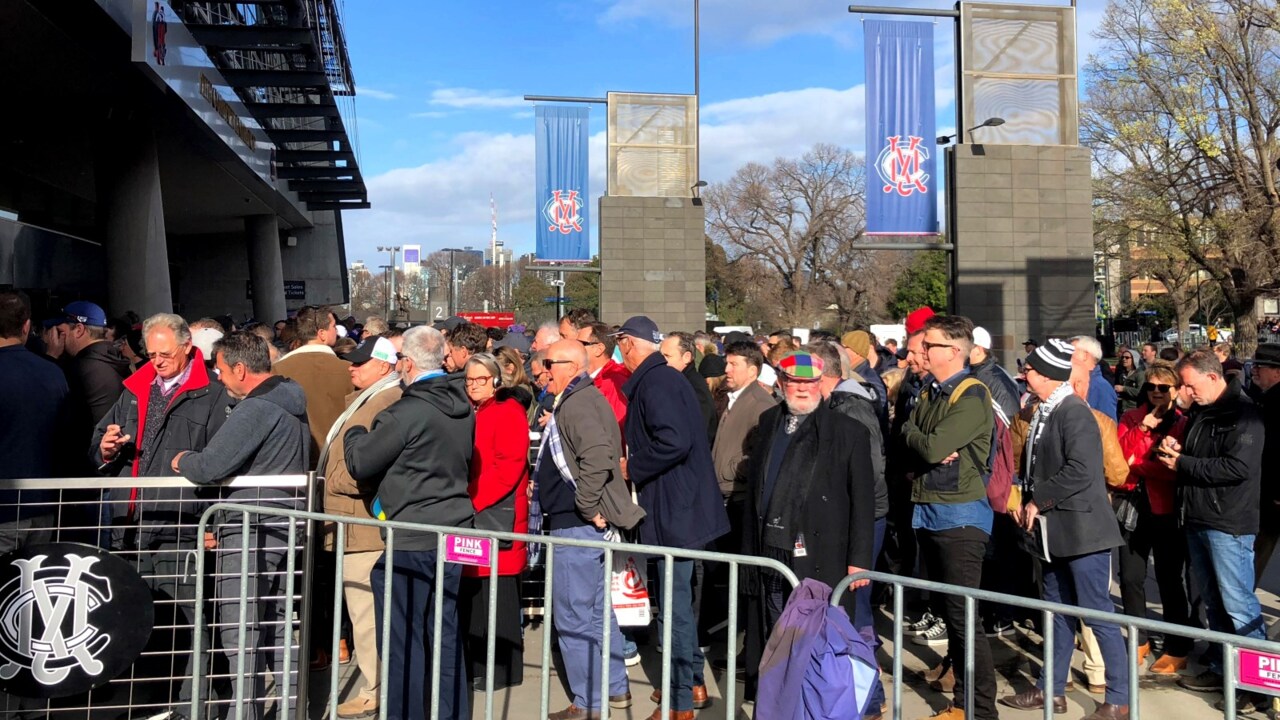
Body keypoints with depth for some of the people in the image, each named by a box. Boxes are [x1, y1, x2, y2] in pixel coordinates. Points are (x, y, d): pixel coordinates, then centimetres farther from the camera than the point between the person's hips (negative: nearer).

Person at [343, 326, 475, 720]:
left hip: (411, 540, -8)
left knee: (402, 640, 5)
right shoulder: (464, 407, 6)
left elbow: (360, 463, -8)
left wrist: (354, 433, 10)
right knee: (446, 634, 16)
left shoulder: (407, 412, -18)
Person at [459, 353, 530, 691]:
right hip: (467, 517, 7)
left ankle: (502, 670, 7)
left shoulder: (508, 412, -5)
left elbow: (510, 466, -14)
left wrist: (473, 499, -18)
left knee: (497, 596, -2)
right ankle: (474, 665, 21)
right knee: (470, 595, 10)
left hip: (497, 514, -7)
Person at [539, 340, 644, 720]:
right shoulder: (577, 400, 15)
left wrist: (587, 506, -23)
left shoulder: (578, 403, -16)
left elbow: (597, 456, -31)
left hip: (576, 522, -11)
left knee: (573, 613, -1)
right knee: (594, 608, 19)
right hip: (577, 520, 11)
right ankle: (615, 688, 30)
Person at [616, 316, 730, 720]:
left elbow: (673, 442, -29)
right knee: (679, 597, 19)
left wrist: (631, 468, -16)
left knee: (676, 601, -1)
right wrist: (636, 465, 13)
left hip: (675, 509, -10)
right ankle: (692, 682, 31)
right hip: (681, 504, 10)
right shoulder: (666, 377, 14)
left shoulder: (654, 383, -17)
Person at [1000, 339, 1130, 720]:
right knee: (1059, 610, 17)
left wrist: (1039, 502, -17)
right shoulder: (1045, 411, 10)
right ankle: (1052, 689, 28)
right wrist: (1028, 502, 3)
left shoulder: (1074, 413, -17)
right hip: (1056, 529, 10)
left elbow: (1080, 471, -26)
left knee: (1098, 613, 0)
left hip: (1081, 528, -9)